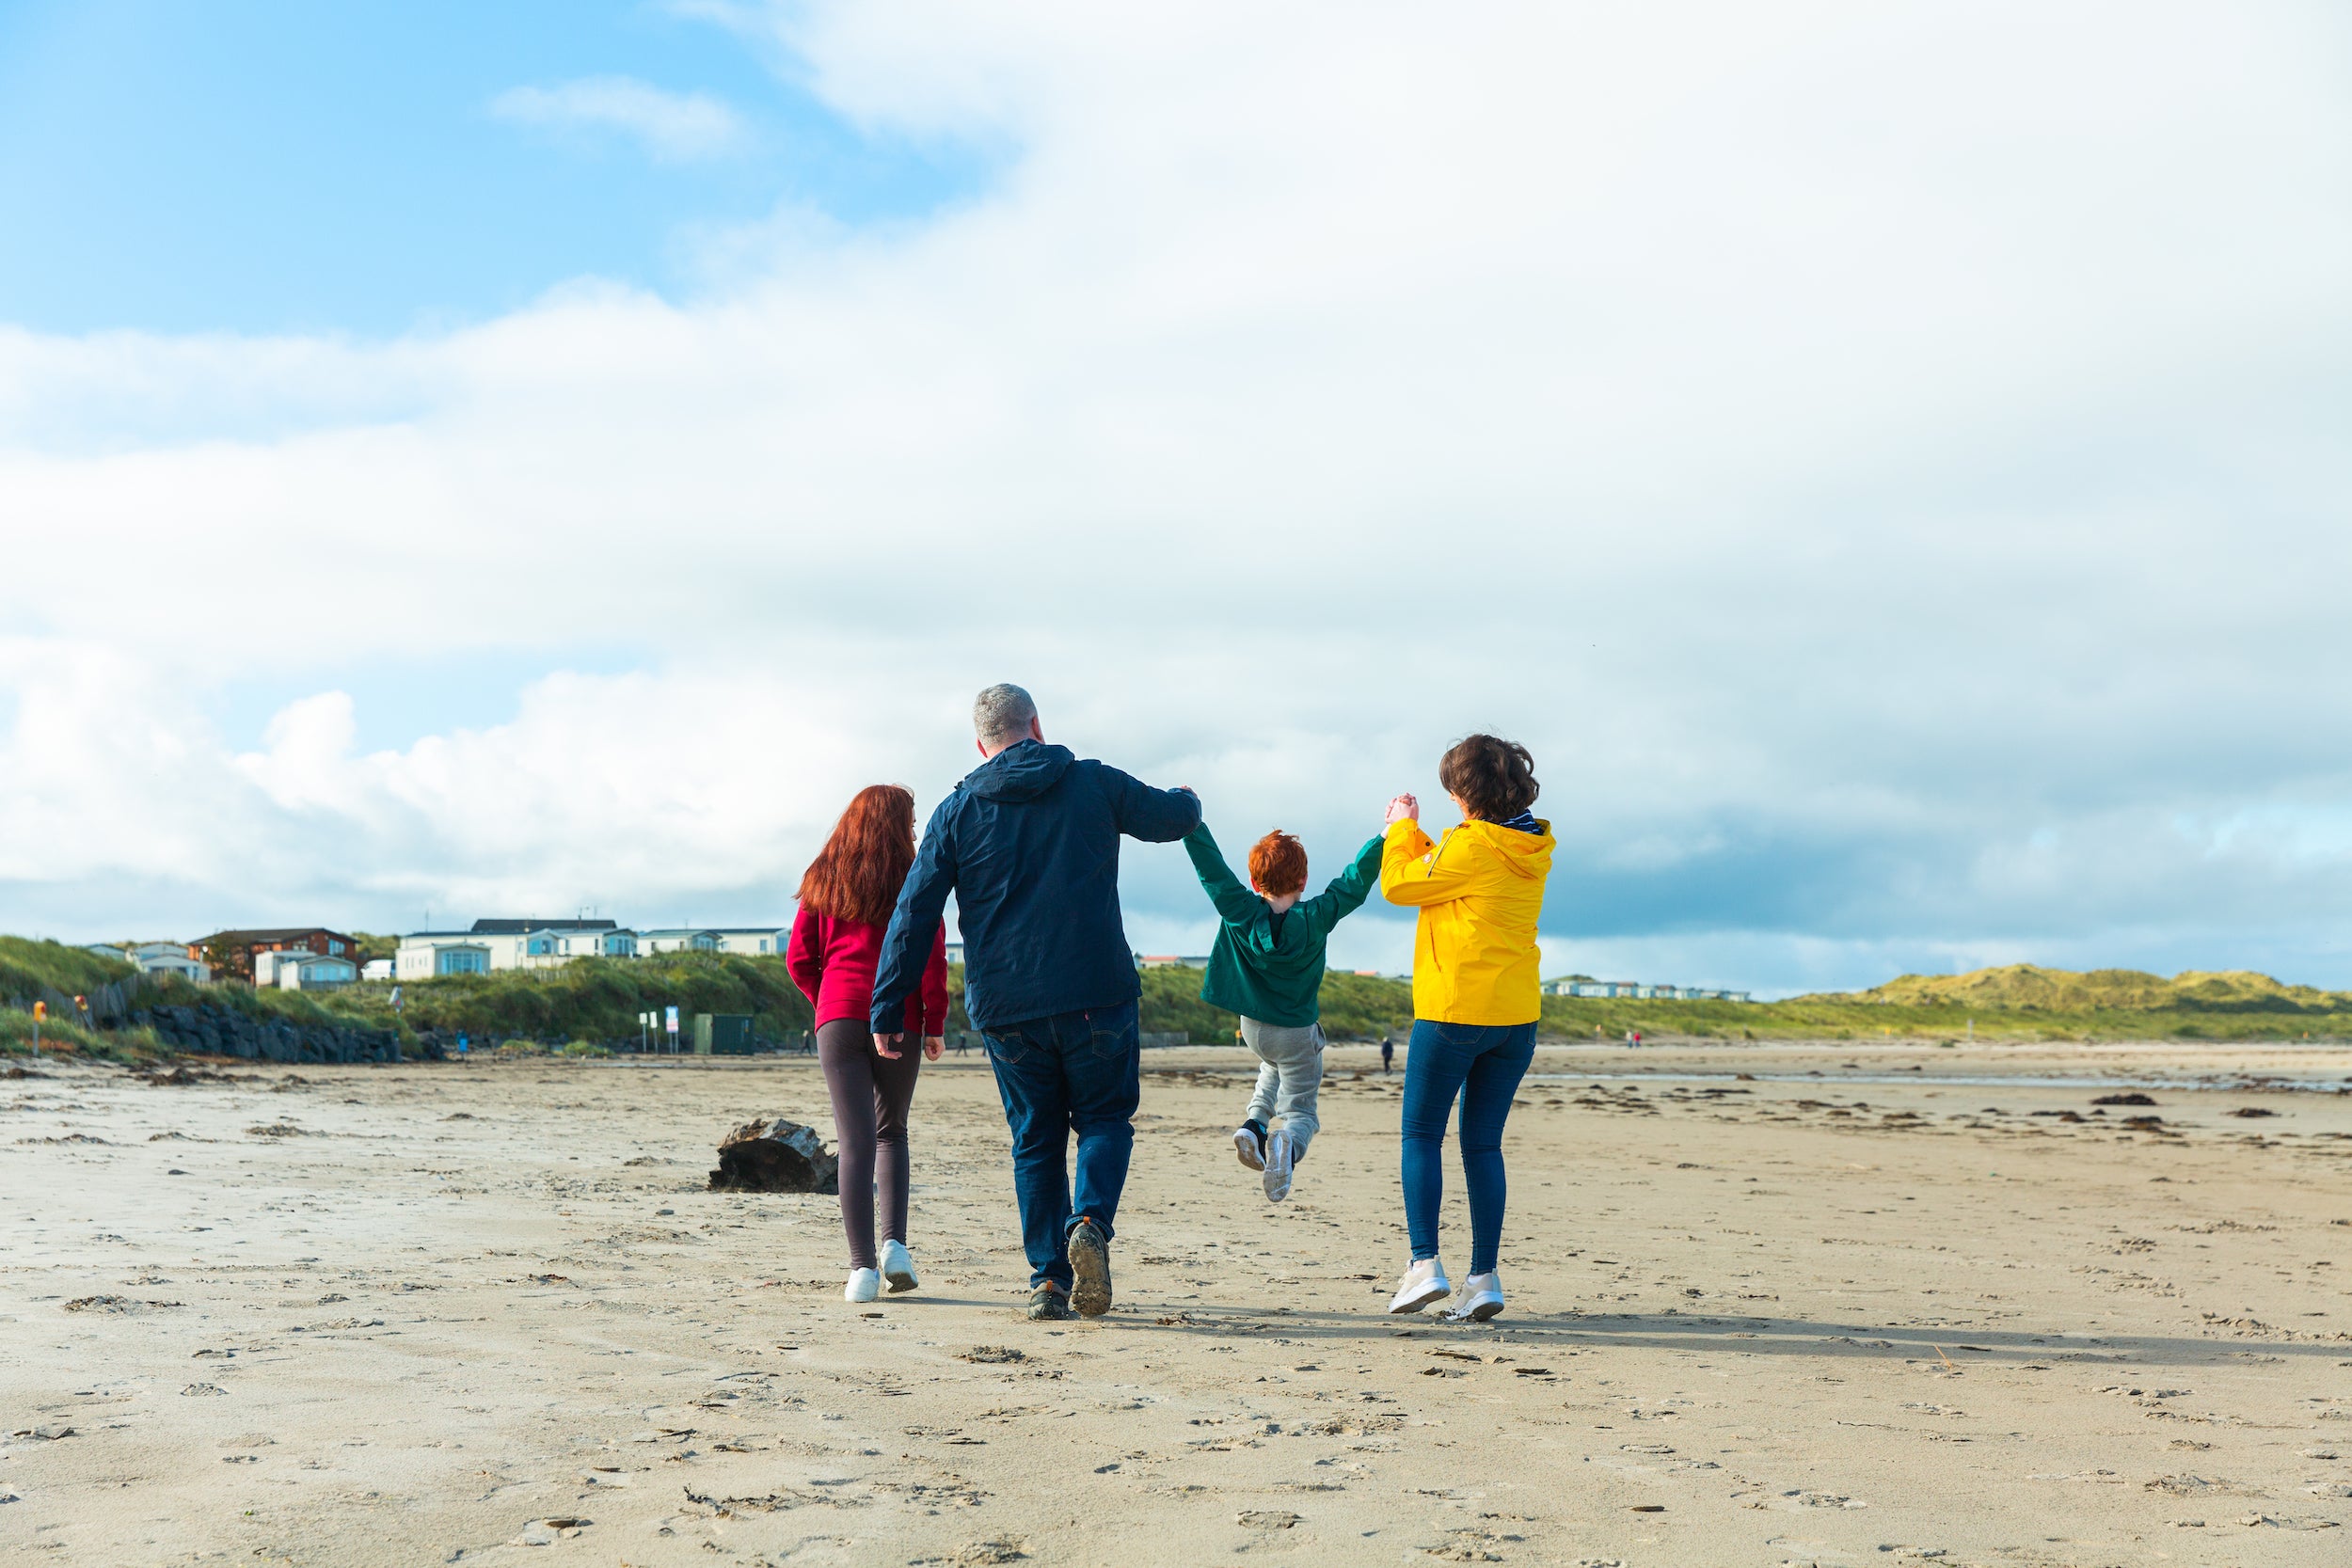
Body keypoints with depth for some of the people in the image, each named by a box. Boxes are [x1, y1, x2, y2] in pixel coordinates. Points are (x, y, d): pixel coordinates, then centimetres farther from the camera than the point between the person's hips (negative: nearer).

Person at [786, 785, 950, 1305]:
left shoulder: (823, 880, 9)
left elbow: (799, 959, 7)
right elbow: (933, 960, -5)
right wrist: (936, 1023, 3)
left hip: (838, 1019, 1)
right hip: (898, 1022, -1)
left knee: (855, 1142, -1)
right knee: (891, 1133, 17)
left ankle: (862, 1267, -8)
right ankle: (894, 1243, 1)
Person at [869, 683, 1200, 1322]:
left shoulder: (956, 811, 5)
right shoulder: (1095, 785, 4)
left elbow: (913, 913, 2)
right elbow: (1174, 817, 19)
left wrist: (886, 1006, 5)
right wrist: (1187, 799, 43)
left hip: (1004, 1006, 2)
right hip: (1095, 993, -1)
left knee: (1036, 1138, 12)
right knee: (1104, 1118, 12)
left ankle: (1048, 1279, 8)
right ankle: (1090, 1220, -15)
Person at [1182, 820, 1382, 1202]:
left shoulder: (1239, 913, -15)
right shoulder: (1314, 919, -19)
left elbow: (1211, 865, -15)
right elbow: (1356, 881, -19)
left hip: (1252, 1028, 3)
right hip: (1297, 1032, -3)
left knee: (1275, 1067, 35)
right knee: (1300, 1110, 7)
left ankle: (1254, 1123, 9)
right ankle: (1288, 1143, -29)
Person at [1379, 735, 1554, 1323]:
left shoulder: (1470, 845, -15)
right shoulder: (1530, 850, 8)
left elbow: (1398, 884, -4)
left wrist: (1402, 828, 11)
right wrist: (1412, 832, 22)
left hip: (1455, 1010, -7)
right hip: (1517, 1015, 7)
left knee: (1421, 1135, 5)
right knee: (1484, 1144, 10)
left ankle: (1424, 1263, -2)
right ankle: (1484, 1278, 6)